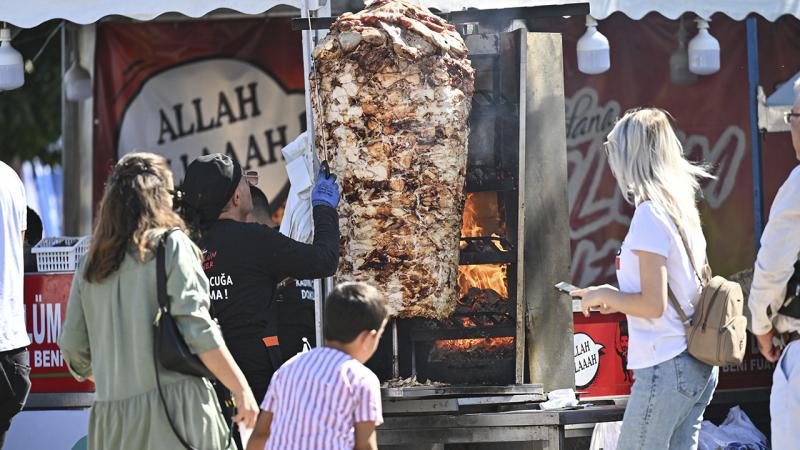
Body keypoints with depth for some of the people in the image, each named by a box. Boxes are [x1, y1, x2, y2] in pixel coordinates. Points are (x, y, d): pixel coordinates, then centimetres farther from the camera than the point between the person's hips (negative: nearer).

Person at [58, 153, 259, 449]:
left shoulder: (90, 268, 13)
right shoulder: (171, 244, -1)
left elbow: (73, 349, 14)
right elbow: (197, 330, -9)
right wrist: (241, 390, -7)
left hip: (111, 419, 5)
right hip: (174, 404, -5)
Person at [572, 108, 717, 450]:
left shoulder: (649, 215, -13)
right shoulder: (683, 211, 12)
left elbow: (654, 304, -18)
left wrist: (604, 295, -3)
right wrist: (620, 300, 17)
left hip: (666, 367, -9)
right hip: (700, 367, 9)